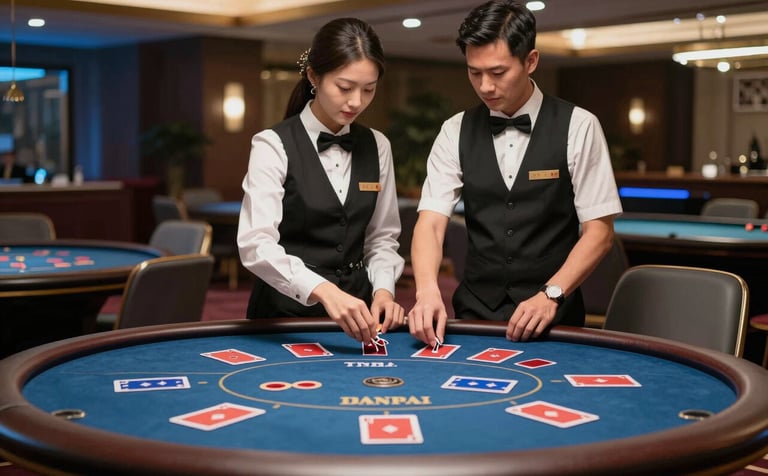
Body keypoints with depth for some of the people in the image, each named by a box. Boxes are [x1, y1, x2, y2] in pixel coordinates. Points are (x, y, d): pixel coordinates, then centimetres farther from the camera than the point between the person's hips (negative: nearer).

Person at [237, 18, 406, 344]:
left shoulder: (377, 147, 6)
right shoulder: (274, 146, -9)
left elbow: (382, 237, 11)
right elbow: (256, 245, -21)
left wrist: (382, 288, -8)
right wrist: (323, 290, -34)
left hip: (356, 307, 3)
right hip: (286, 311, -3)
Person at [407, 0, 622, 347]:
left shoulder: (577, 127, -3)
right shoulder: (455, 132, 4)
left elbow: (599, 231, -4)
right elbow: (430, 222, -4)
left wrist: (551, 295, -18)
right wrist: (427, 289, -23)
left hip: (552, 317, -2)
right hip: (475, 312, 2)